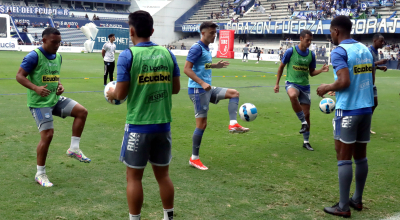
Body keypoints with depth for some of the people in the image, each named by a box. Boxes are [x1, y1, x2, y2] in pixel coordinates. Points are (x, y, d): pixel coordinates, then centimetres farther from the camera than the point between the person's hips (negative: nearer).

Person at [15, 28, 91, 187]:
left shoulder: (58, 57, 9)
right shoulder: (34, 56, -14)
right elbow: (20, 76, -14)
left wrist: (60, 85, 2)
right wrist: (36, 88, -28)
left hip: (55, 99, 8)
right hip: (39, 103, -7)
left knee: (82, 111, -2)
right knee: (47, 134, -10)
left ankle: (74, 149, 7)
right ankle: (40, 174, 7)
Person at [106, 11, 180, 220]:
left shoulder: (128, 55, -11)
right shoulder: (167, 53, 2)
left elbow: (120, 94, -11)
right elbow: (175, 88, 8)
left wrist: (111, 93, 11)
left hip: (138, 125, -4)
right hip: (163, 124, 5)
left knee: (134, 176, 9)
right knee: (163, 174, 16)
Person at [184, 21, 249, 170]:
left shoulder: (206, 49, 13)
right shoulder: (197, 48, -14)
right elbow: (187, 69, -22)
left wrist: (216, 66, 18)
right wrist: (202, 83, -29)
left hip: (207, 89, 9)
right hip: (198, 90, -9)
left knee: (234, 93, 11)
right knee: (202, 124, -5)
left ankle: (233, 124, -1)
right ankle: (194, 158, 5)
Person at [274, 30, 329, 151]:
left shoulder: (311, 54, 3)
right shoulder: (290, 51, -9)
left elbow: (312, 73, 11)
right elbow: (281, 67, 2)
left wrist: (322, 70, -8)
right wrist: (277, 84, 1)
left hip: (305, 86, 4)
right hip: (292, 83, -4)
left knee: (307, 114, 5)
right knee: (293, 96, -41)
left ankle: (306, 142, 21)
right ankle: (303, 122, -22)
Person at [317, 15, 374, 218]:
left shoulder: (339, 51, -12)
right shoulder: (365, 49, 12)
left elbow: (344, 82, -22)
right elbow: (371, 79, 15)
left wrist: (327, 88, -4)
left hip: (348, 110, -7)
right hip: (366, 108, 7)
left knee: (344, 157, -1)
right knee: (360, 156, 14)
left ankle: (343, 207, 4)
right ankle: (357, 200, 25)